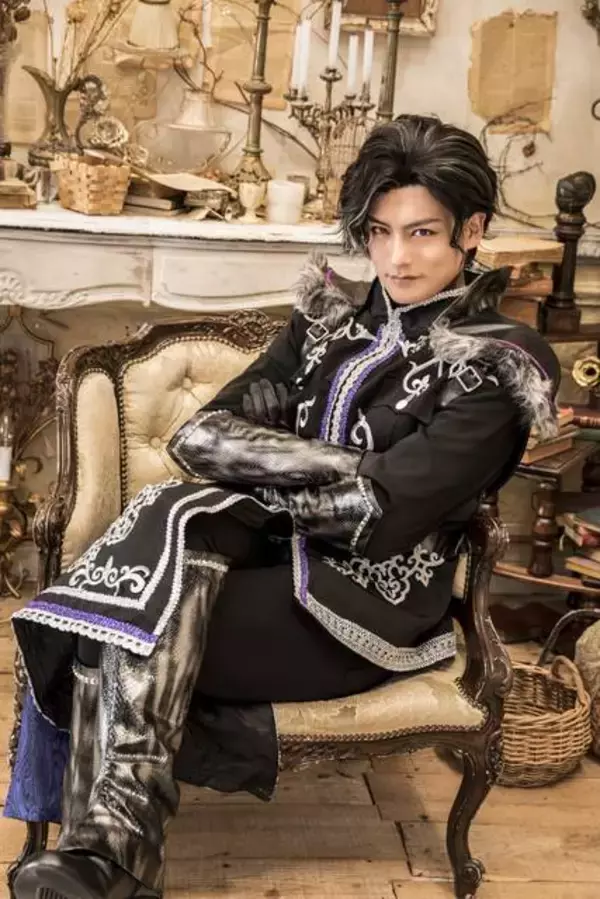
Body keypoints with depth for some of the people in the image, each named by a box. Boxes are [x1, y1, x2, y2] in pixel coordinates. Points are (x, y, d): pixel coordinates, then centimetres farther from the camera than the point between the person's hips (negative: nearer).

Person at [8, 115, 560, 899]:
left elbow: (374, 515, -18)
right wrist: (341, 465, -16)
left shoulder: (494, 366, -7)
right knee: (176, 515, -27)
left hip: (367, 601, -5)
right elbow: (200, 433, -1)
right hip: (281, 555, 5)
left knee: (129, 622, -23)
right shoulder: (333, 316, 10)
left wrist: (246, 467, -7)